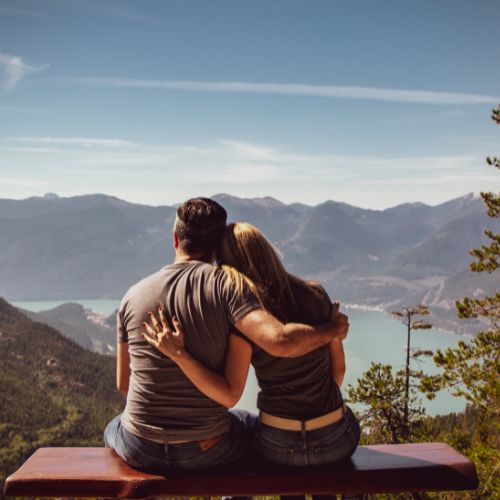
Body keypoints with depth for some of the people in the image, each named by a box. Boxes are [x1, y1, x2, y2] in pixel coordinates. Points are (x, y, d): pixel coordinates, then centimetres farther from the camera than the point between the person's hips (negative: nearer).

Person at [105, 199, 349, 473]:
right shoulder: (225, 285, -14)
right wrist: (332, 329, -10)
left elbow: (123, 383, 7)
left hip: (141, 450, 2)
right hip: (206, 450, -2)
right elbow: (281, 342, -29)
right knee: (254, 425, 32)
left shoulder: (134, 295, -3)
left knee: (113, 428, 39)